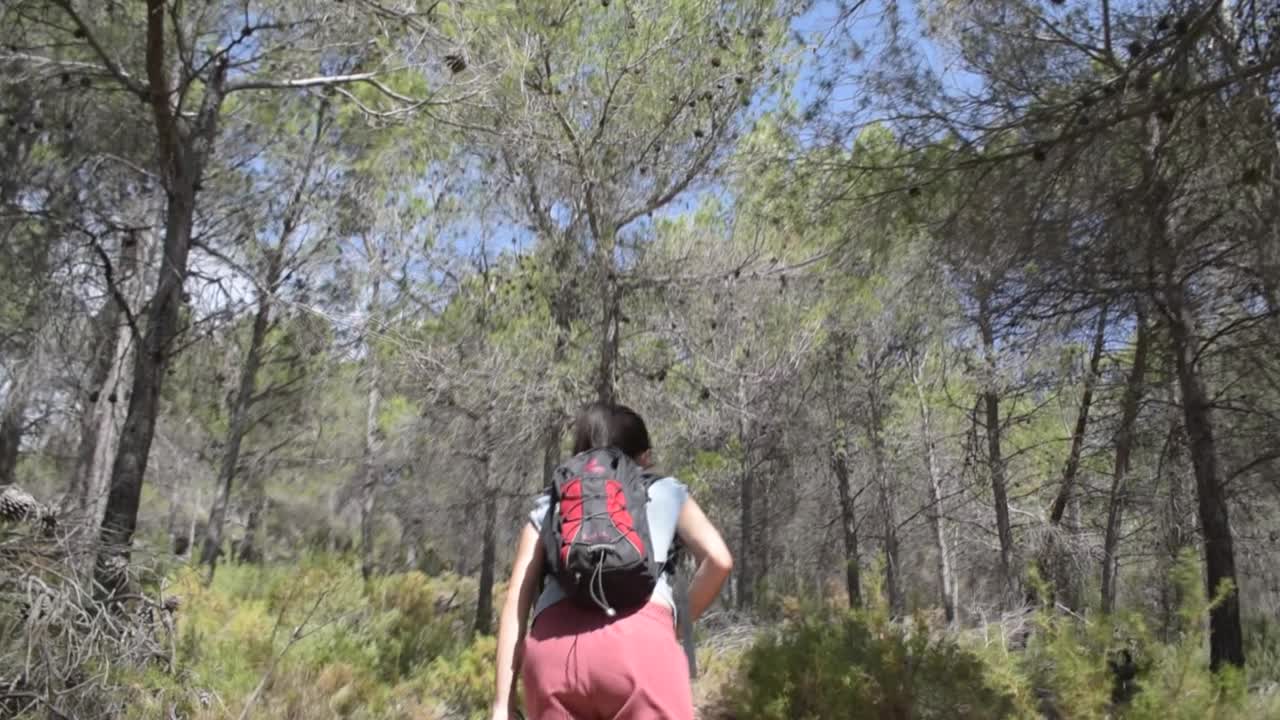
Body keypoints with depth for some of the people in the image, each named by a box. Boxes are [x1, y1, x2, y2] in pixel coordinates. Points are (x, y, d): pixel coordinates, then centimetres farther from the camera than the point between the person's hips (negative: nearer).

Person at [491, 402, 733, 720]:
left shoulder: (548, 504, 30)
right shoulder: (666, 491, 28)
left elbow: (516, 603, 19)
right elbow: (718, 559, 11)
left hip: (552, 646, 3)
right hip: (640, 640, -2)